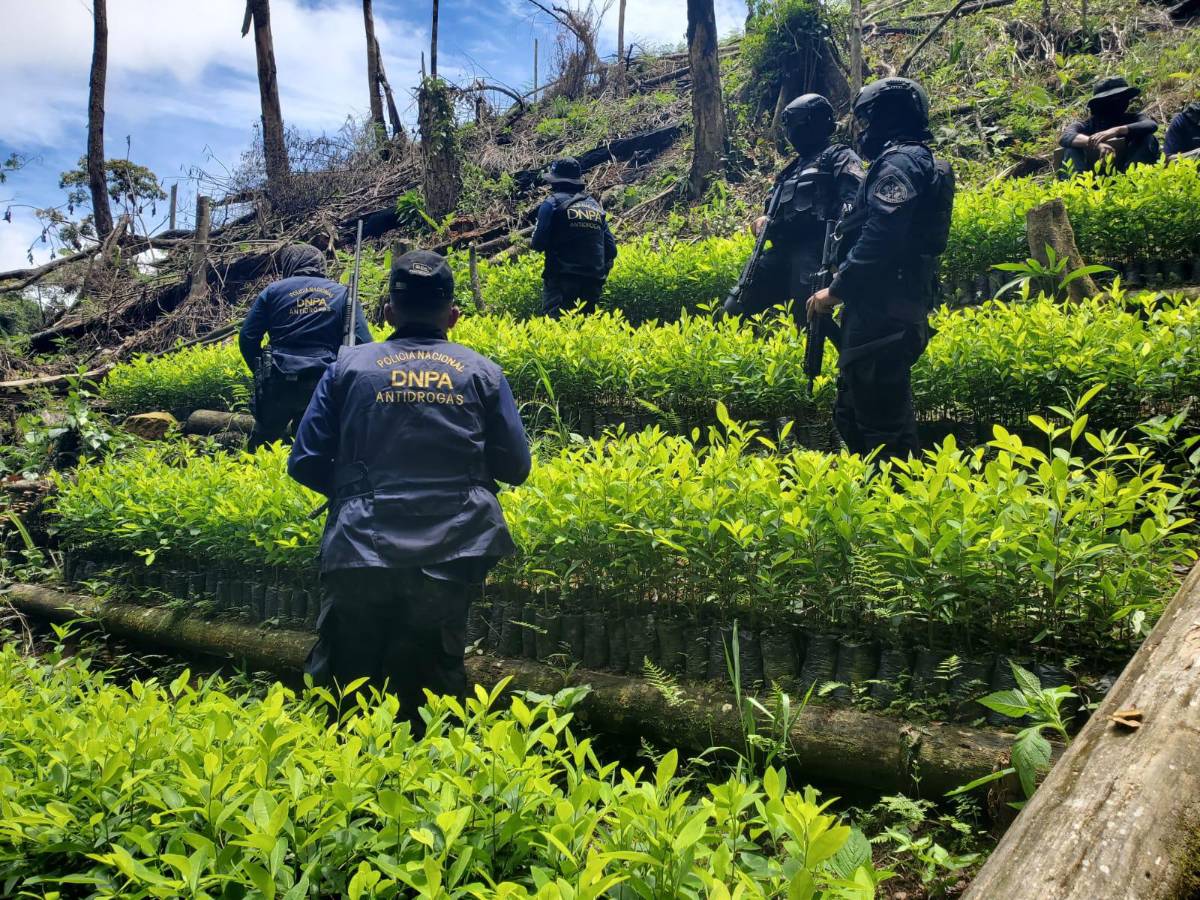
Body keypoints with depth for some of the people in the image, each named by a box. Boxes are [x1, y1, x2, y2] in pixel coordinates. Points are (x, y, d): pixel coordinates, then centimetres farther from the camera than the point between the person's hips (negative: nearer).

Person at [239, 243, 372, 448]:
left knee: (261, 446, 18)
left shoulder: (274, 290, 8)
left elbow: (247, 339, 3)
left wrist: (262, 374, 16)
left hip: (280, 383, 0)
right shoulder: (343, 293, 9)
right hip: (326, 385, 1)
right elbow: (364, 345, -1)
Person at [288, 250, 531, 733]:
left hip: (361, 551, 0)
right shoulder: (481, 372, 5)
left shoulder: (349, 366, 4)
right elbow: (515, 468, 6)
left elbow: (305, 465, 3)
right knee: (433, 681, 14)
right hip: (452, 553, 1)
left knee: (339, 689, 15)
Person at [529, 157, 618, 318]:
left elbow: (537, 243, -8)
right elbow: (611, 250, 12)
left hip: (562, 280, -5)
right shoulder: (595, 205, 17)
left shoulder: (553, 203, -1)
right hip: (592, 283, 6)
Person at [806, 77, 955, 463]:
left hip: (882, 316, -11)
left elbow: (879, 240, -22)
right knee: (852, 415, 17)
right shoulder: (916, 161, 22)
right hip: (886, 314, 11)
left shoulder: (899, 162, -11)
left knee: (882, 423, -7)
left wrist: (836, 290, -14)